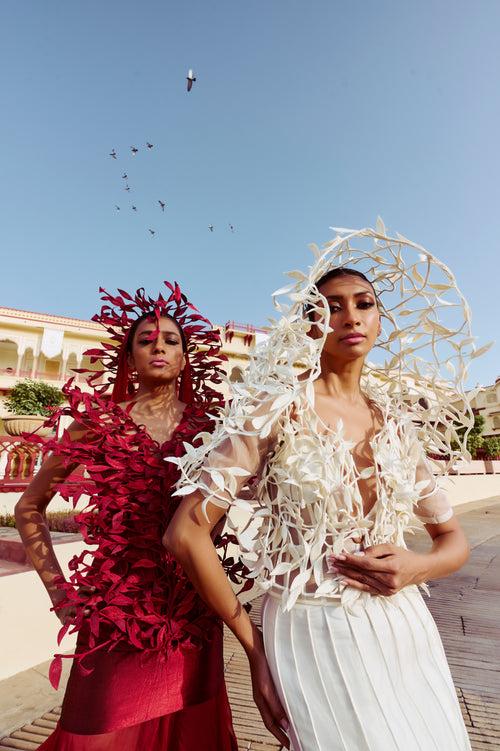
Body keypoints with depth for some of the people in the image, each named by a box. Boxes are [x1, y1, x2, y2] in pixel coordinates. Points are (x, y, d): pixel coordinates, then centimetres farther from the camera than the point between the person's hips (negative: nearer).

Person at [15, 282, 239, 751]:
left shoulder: (208, 425, -1)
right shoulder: (101, 421, -4)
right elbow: (29, 508, 5)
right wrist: (59, 589, 1)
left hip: (192, 613, 2)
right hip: (117, 611, -1)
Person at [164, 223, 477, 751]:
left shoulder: (398, 420, 1)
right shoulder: (277, 410, -13)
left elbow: (454, 539, 11)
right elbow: (185, 533, -15)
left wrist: (418, 567, -11)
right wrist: (253, 645, -7)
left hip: (404, 630, 5)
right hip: (312, 636, -4)